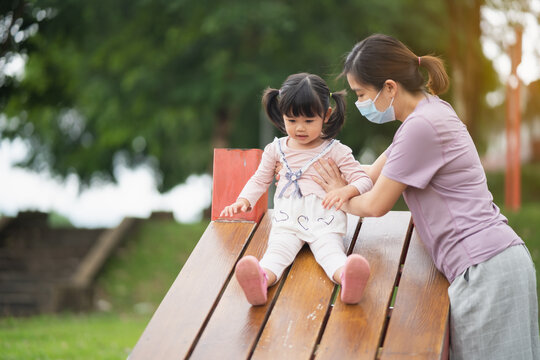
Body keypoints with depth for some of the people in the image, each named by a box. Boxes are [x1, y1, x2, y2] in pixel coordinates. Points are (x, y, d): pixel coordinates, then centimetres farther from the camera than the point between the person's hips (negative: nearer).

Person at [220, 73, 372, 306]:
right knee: (277, 249, -29)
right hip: (287, 221, 2)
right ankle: (261, 280, -61)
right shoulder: (276, 149, 16)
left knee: (330, 250, -32)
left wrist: (347, 191, -20)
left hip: (324, 221, -2)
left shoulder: (335, 151, 7)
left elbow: (363, 179, 3)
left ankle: (347, 278, -64)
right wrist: (242, 201, 4)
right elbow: (260, 180, 24)